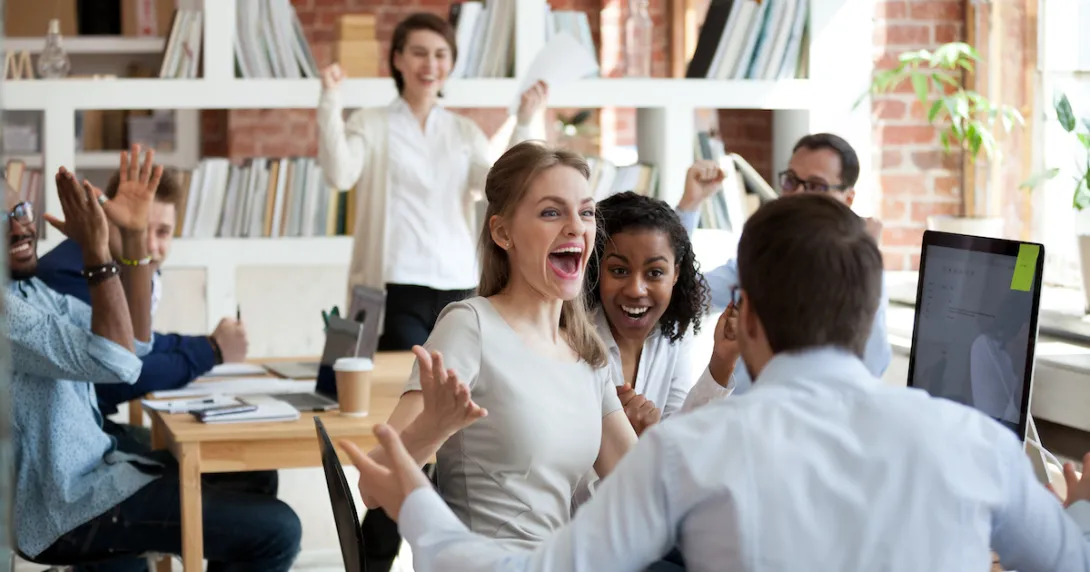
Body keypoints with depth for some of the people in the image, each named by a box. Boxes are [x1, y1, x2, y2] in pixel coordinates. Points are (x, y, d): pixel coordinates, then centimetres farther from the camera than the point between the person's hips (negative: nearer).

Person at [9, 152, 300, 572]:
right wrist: (97, 252, -24)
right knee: (277, 531, -12)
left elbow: (135, 341, 8)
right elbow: (117, 362, -28)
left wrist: (133, 235, -2)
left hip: (85, 474, 10)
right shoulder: (8, 308, -22)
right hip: (67, 510, -10)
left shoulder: (28, 288, 10)